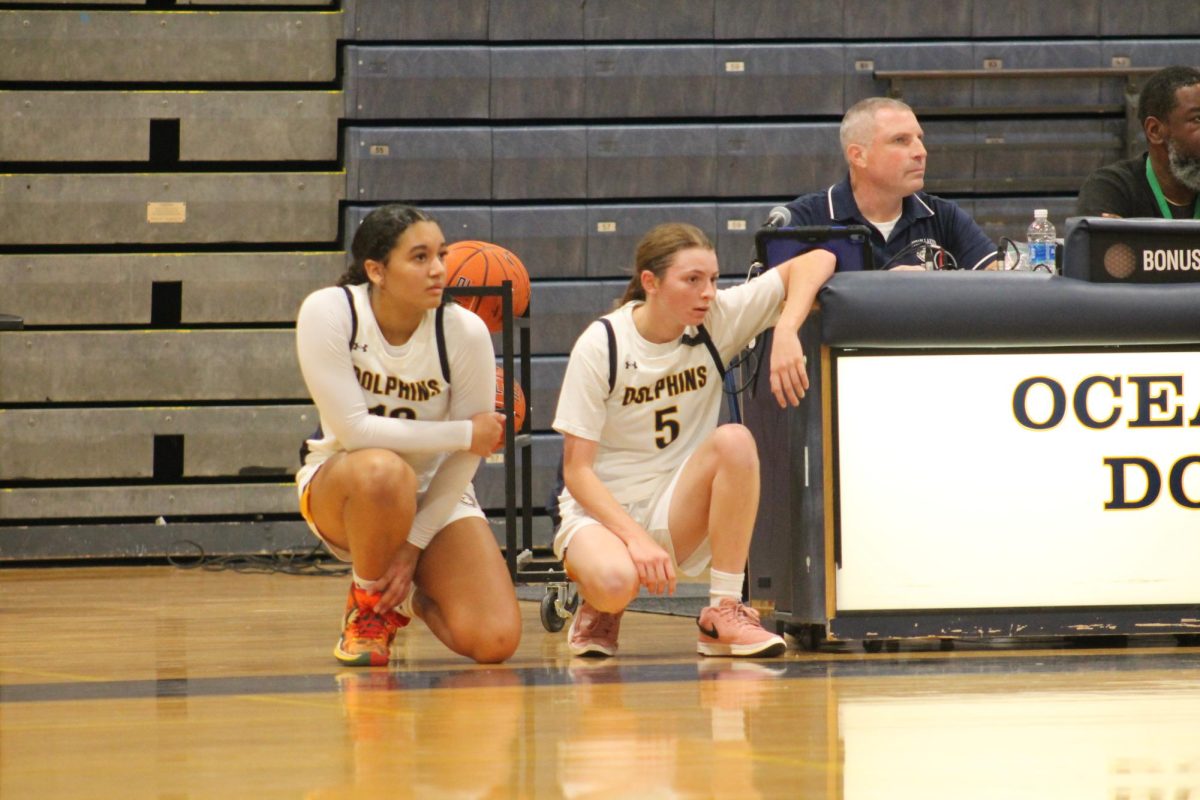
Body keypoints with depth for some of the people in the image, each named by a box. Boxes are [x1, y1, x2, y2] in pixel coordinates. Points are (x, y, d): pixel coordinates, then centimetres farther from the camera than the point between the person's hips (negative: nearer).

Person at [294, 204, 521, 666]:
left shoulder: (464, 332, -18)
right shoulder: (328, 312, -21)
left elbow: (464, 458, -11)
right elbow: (353, 429, -26)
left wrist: (412, 546, -14)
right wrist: (465, 433, -23)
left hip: (436, 495, 2)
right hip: (339, 491, -2)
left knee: (495, 641, -19)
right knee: (381, 470, -41)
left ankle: (407, 595, 17)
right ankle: (368, 605, -10)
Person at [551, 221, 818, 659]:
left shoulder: (718, 319, -5)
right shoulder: (601, 345, -14)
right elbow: (576, 470, -14)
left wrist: (786, 332, -22)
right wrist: (636, 538, -26)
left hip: (678, 515, 4)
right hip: (602, 511, -4)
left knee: (734, 441, -27)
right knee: (615, 581, -38)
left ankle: (725, 614, -20)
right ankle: (599, 607, 2)